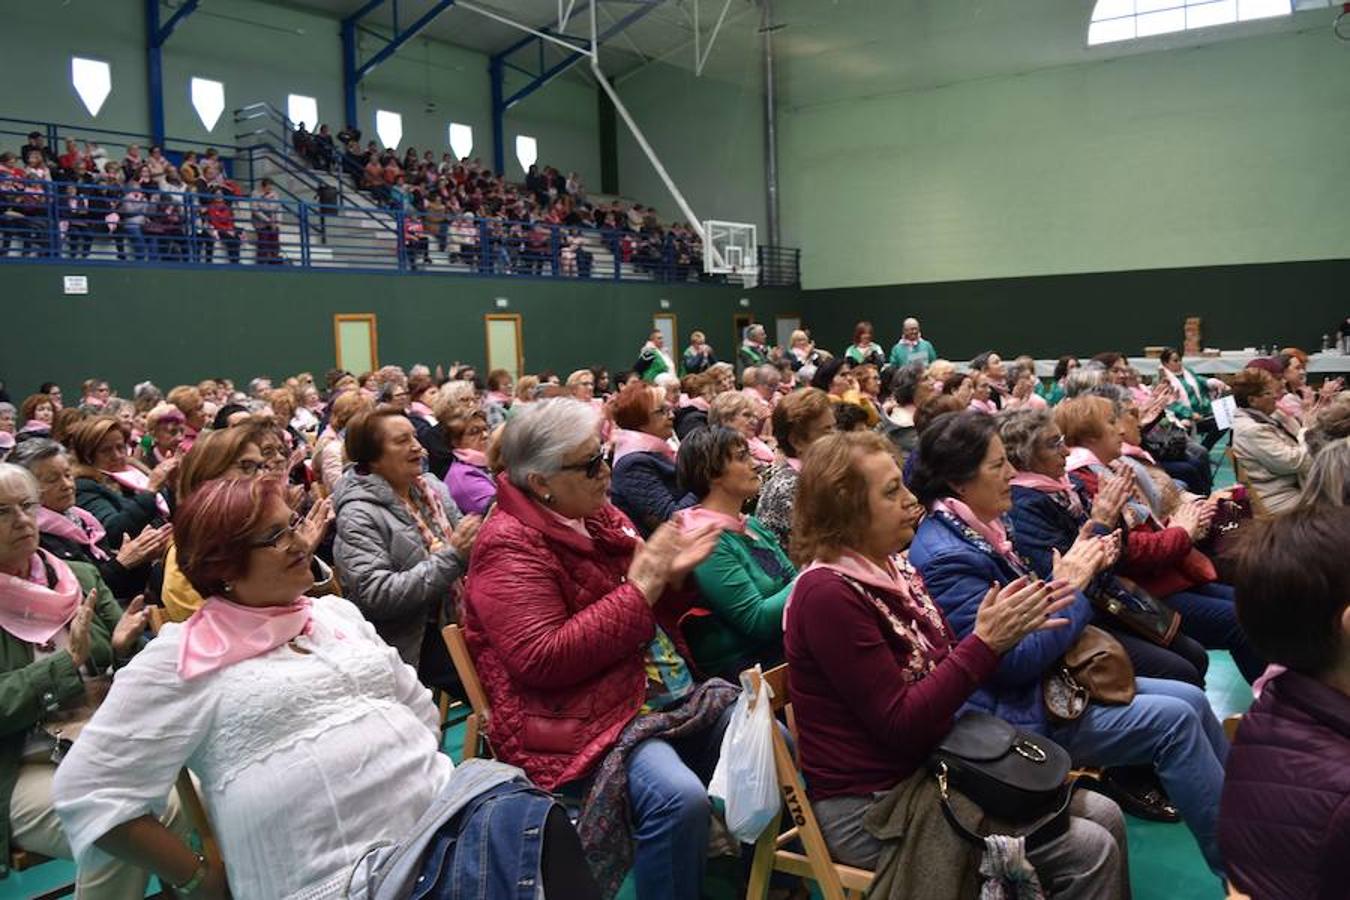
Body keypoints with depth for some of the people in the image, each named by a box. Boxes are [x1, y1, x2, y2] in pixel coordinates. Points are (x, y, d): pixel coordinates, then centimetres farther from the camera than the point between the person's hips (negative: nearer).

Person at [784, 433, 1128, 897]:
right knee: (1089, 850, -10)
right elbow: (901, 725, -22)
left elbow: (949, 667, 11)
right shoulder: (828, 594, -21)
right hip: (872, 806, -9)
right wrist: (985, 642, -23)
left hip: (928, 768, 9)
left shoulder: (895, 569, 6)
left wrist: (1005, 630, -6)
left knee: (1104, 815, 5)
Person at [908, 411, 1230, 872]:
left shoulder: (977, 528, 6)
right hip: (1019, 714, -10)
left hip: (1048, 678, 10)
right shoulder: (945, 555, -25)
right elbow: (1015, 662, -25)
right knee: (1176, 720, -10)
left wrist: (1078, 569, -2)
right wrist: (1068, 589, -15)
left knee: (1191, 699, 8)